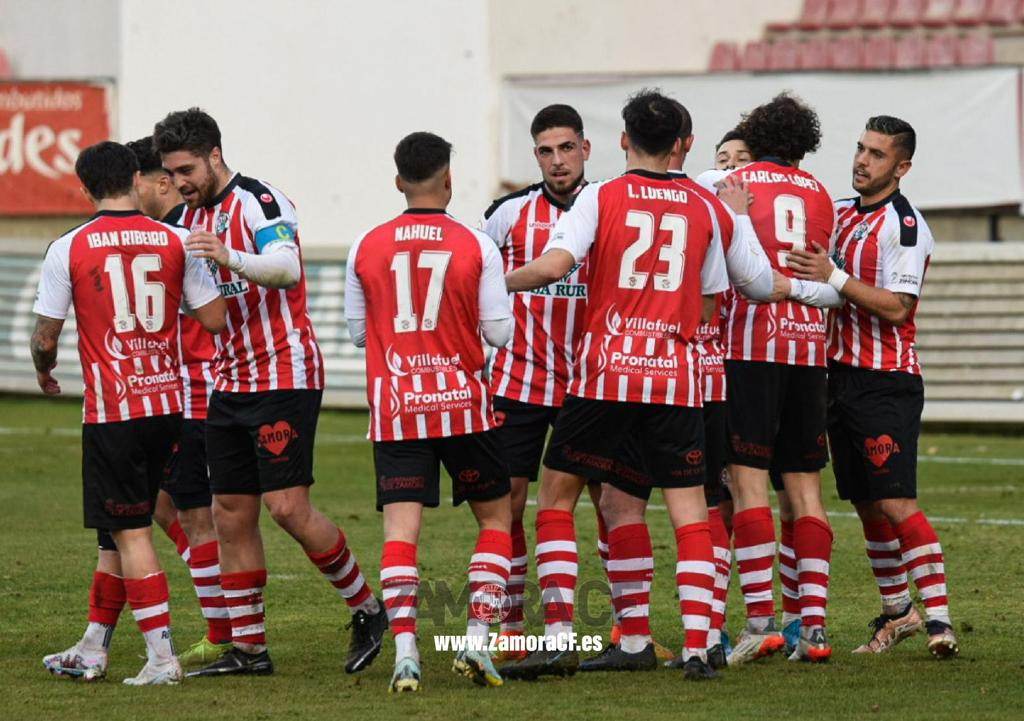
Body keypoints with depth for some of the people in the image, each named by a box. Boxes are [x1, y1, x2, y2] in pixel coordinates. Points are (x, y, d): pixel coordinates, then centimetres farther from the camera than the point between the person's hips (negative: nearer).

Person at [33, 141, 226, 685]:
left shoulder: (69, 248, -7)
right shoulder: (175, 241, 1)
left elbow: (45, 337, -2)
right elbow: (215, 318, 2)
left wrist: (44, 372, 20)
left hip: (112, 410, -4)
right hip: (168, 403, 4)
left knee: (130, 533, 0)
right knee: (120, 529, 14)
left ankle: (161, 656, -6)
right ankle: (91, 651, 22)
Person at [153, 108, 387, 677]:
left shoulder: (260, 202, -12)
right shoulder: (193, 218, 14)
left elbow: (286, 268, -30)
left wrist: (230, 258, -46)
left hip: (284, 376, -8)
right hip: (230, 384, 8)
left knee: (288, 508, -13)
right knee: (232, 517, 4)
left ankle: (367, 609, 4)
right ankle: (248, 647, 8)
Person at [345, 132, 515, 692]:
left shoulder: (366, 248, 1)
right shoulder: (476, 247, -5)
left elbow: (357, 331, 10)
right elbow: (499, 332, -2)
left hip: (394, 409, 1)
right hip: (462, 404, -1)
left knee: (400, 528, -2)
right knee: (496, 517, 14)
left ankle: (404, 652, -14)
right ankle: (478, 638, 2)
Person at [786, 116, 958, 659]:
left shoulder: (904, 225, -11)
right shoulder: (840, 213, 14)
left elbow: (897, 307, -18)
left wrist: (835, 278, -22)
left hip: (886, 383, -8)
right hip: (840, 372, 8)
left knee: (896, 503, -14)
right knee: (866, 505, 11)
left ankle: (938, 617, -14)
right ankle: (897, 611, 21)